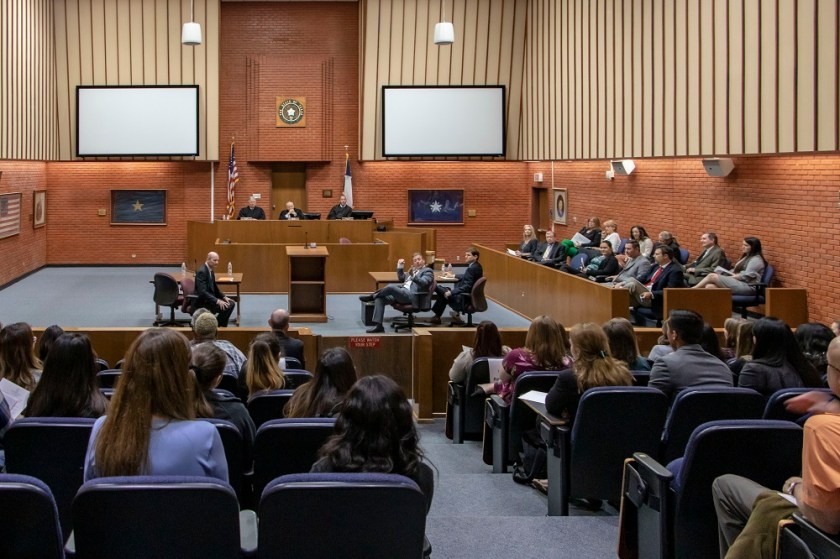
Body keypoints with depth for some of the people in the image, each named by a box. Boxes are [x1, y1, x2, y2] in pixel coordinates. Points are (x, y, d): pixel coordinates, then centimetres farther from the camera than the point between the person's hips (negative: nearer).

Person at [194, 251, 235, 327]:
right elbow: (202, 292, -29)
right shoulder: (202, 271, -21)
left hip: (210, 297, 10)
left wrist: (224, 297, 4)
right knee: (225, 307, -22)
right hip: (202, 301, -10)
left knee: (231, 303, 3)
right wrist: (217, 301, -32)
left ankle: (222, 326, 9)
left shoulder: (211, 270, 9)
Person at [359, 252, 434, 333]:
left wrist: (413, 276, -31)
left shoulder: (428, 271, 5)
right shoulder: (413, 270, 30)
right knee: (380, 299, -12)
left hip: (412, 295, -9)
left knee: (391, 287, -31)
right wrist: (400, 268, 20)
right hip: (402, 292, 9)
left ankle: (372, 296, -5)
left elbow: (423, 282, -14)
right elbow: (401, 279, 33)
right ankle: (378, 325, -20)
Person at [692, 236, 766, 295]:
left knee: (712, 276, -18)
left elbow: (746, 276, -15)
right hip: (738, 283, 10)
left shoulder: (756, 260, -5)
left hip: (747, 287, -10)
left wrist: (731, 277, -7)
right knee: (709, 286, -17)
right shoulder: (747, 257, 27)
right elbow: (736, 271, 23)